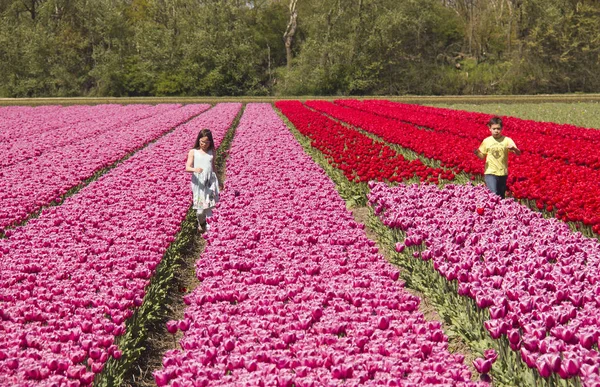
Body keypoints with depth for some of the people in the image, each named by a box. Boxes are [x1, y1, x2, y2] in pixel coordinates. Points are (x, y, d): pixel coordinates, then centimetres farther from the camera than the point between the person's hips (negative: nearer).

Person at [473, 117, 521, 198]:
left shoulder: (507, 140, -4)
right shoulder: (486, 141, 1)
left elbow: (518, 153, -9)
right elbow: (482, 156, 9)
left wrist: (514, 148, -32)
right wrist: (477, 153, -13)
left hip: (503, 173, 1)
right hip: (490, 173, -1)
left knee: (501, 197, 10)